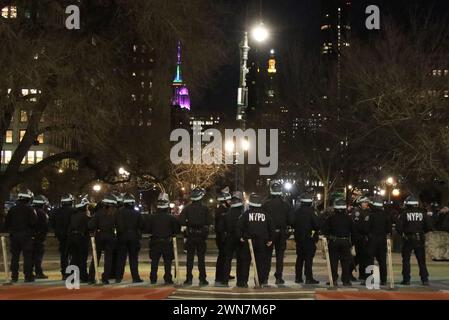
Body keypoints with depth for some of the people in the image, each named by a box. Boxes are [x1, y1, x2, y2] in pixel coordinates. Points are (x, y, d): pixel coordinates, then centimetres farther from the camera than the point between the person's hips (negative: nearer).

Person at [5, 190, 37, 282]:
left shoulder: (12, 209, 6)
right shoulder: (29, 209, -9)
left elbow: (6, 223, 9)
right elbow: (33, 223, -14)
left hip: (14, 236, 5)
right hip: (26, 236, -4)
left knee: (14, 256, 11)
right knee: (27, 256, 0)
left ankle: (14, 276, 12)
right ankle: (28, 276, -2)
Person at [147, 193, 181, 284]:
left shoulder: (152, 217, -4)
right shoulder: (171, 218, -9)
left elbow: (148, 229, 1)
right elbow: (177, 229, -6)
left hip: (155, 242, 2)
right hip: (167, 242, -2)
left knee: (154, 261, 10)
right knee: (167, 261, 4)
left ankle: (153, 279, 10)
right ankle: (167, 279, 1)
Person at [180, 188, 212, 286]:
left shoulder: (187, 208, -3)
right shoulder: (204, 208, -6)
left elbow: (181, 221, -9)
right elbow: (209, 222, -10)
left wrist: (188, 224, 8)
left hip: (190, 236, 1)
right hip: (201, 236, -1)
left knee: (190, 257, 7)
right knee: (201, 258, 4)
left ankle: (189, 278, 6)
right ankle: (202, 279, 4)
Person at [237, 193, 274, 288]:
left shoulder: (247, 213, -4)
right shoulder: (265, 214, 3)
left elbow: (239, 226, -8)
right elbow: (271, 227, 5)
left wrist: (240, 236, -1)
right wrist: (270, 239, 10)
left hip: (248, 240, -2)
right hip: (261, 242, 2)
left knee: (245, 261, 6)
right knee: (261, 260, 9)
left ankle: (243, 281, 4)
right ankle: (263, 281, 8)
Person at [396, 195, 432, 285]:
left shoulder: (404, 213, -7)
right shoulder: (422, 213, 1)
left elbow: (398, 227, -11)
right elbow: (428, 227, 2)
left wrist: (402, 233, 7)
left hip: (408, 239, -2)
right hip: (420, 240, 3)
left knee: (406, 260, 6)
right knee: (421, 260, 10)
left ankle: (406, 279, 4)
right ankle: (425, 279, 8)